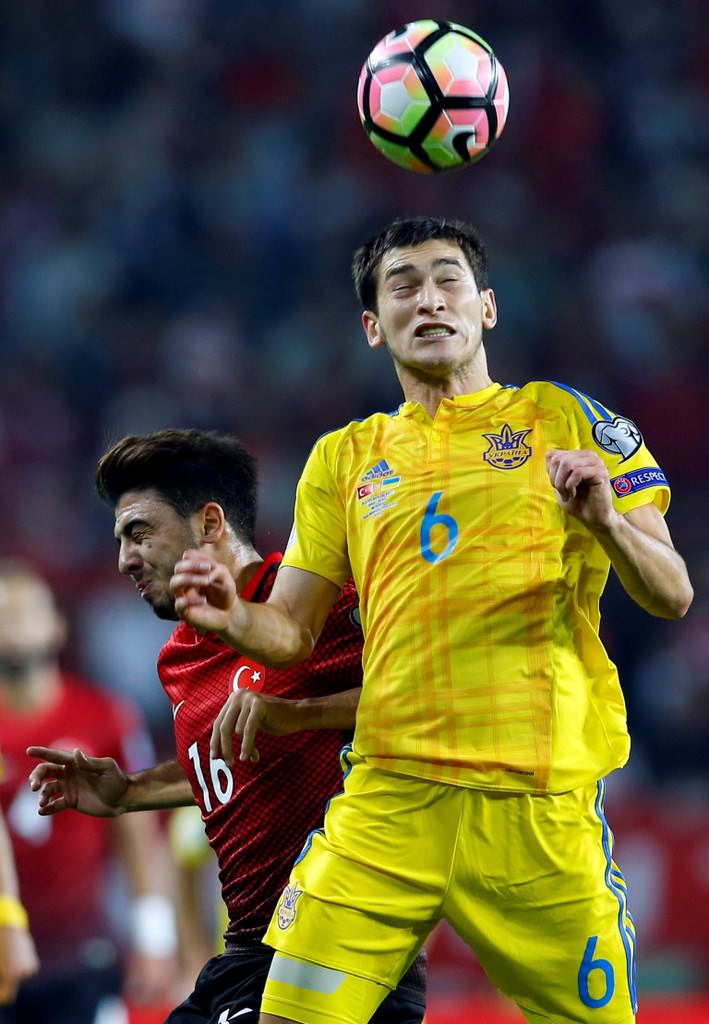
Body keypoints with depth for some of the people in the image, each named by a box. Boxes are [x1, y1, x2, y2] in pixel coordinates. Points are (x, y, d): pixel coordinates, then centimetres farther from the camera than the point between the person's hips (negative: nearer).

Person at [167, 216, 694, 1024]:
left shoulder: (565, 418, 7)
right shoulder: (343, 458, 15)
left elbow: (671, 595, 2)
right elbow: (291, 631, 15)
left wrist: (605, 520, -18)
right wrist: (232, 618, -8)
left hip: (540, 800, -2)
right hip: (388, 799, 2)